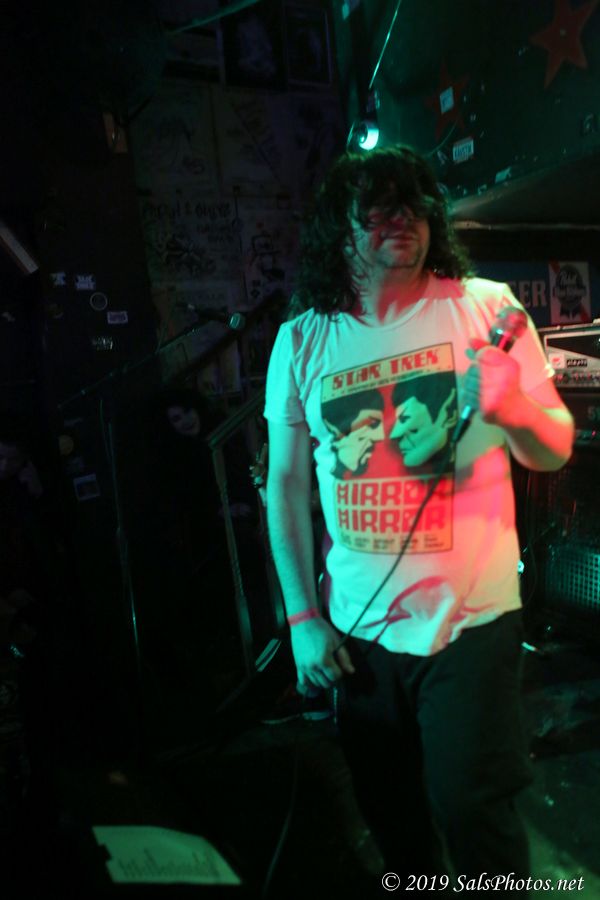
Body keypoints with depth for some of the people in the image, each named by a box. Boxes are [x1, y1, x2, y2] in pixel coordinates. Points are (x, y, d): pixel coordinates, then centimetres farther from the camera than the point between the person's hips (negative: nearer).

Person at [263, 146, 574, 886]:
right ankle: (415, 875, 50)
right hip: (359, 625, 3)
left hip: (471, 618, -2)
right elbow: (285, 482, 1)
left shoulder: (484, 306, -6)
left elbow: (554, 451, -3)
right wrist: (301, 615, -1)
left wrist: (515, 408, -26)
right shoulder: (301, 340, -2)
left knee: (472, 812, 7)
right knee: (390, 813, 20)